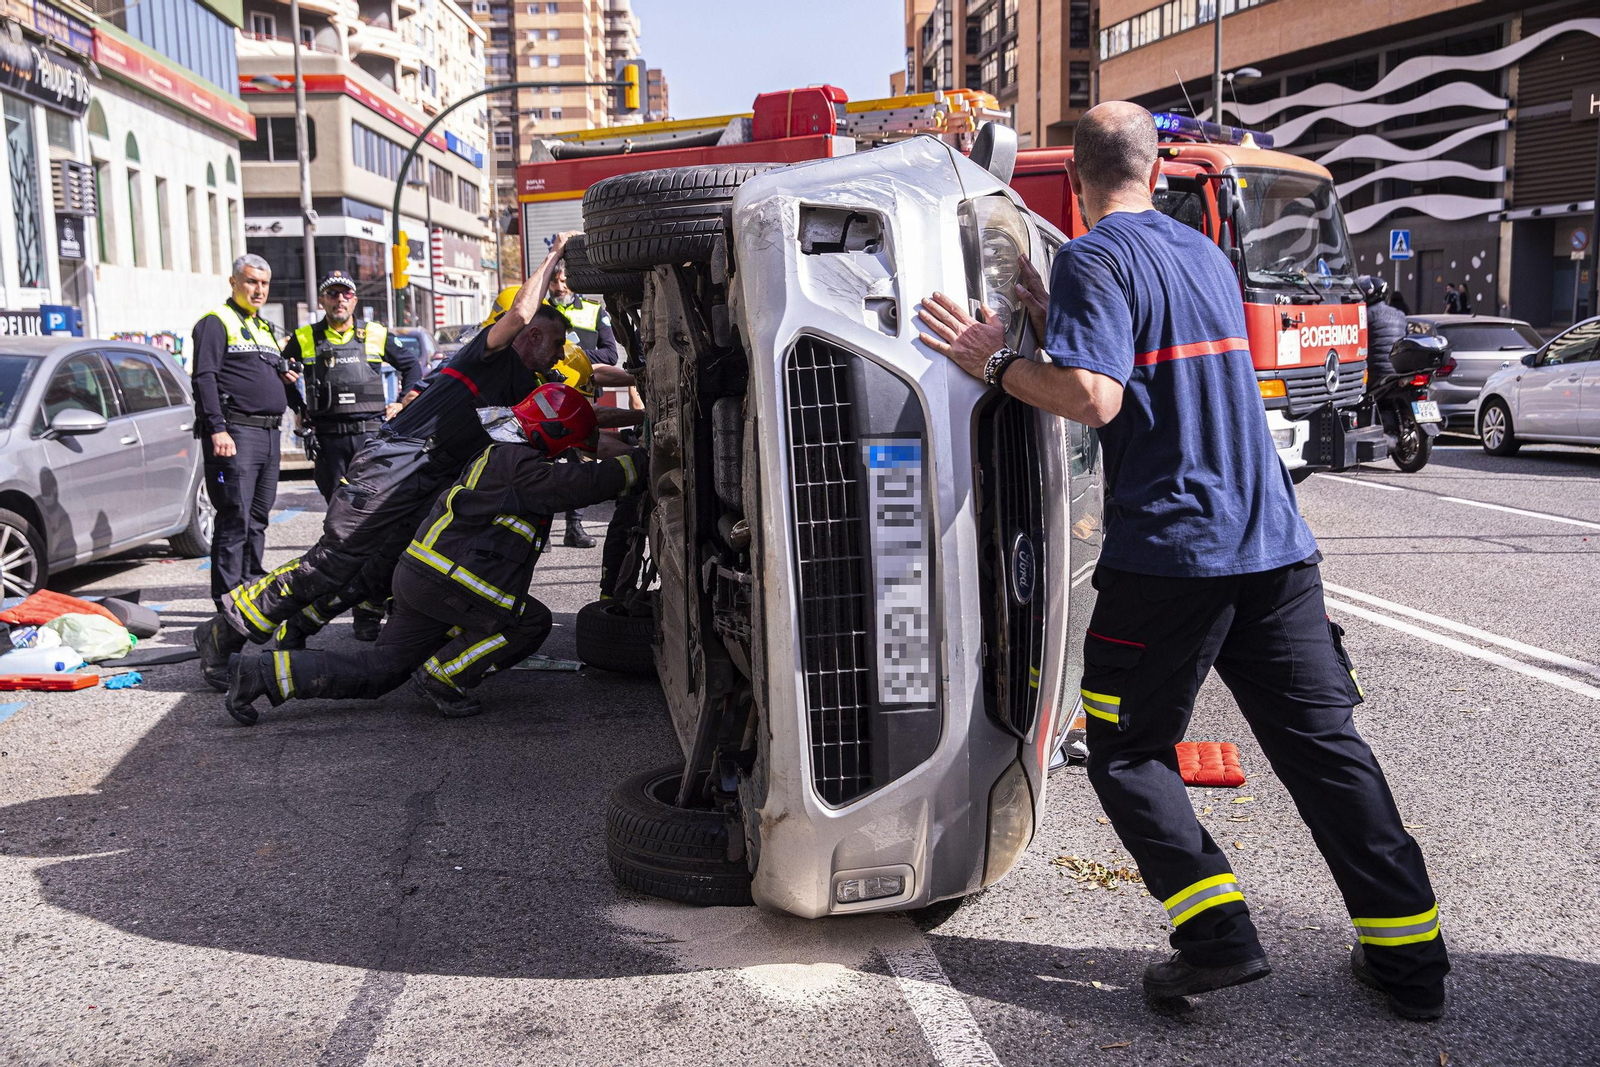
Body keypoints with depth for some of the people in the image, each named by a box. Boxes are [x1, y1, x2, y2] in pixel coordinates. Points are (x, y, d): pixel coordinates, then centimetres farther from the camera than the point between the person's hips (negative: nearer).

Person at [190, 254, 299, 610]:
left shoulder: (265, 327, 23)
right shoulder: (216, 322, -2)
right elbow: (205, 378, -12)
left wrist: (287, 380, 9)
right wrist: (218, 429, -21)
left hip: (269, 434, 8)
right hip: (235, 433, -8)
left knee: (258, 518, 12)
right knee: (235, 518, -10)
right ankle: (228, 599, -8)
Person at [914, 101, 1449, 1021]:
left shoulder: (1093, 259, -6)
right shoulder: (1204, 252, 18)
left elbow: (1094, 400, -19)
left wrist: (998, 361, -6)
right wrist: (1054, 324, 27)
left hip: (1170, 549, -7)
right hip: (1276, 544, 7)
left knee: (1129, 754, 8)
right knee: (1324, 744, 11)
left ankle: (1220, 937, -2)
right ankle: (1410, 956, 16)